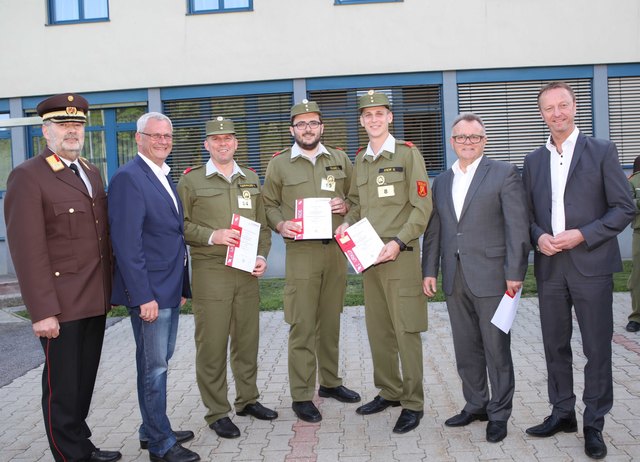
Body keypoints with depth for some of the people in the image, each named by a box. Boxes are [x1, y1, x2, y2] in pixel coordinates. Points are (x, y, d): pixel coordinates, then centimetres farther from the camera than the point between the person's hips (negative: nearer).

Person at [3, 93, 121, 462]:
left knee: (86, 380, 16)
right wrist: (43, 311, -17)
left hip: (95, 301, 7)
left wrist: (109, 289, 13)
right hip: (62, 306, -6)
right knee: (63, 387, 6)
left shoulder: (92, 173, 14)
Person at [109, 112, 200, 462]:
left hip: (170, 289, 9)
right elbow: (127, 243, -19)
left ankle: (152, 431, 30)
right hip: (150, 291, -9)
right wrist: (143, 296, -22)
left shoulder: (165, 177, 14)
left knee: (159, 362, 17)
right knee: (154, 367, 1)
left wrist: (182, 285, 14)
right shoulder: (128, 177, -13)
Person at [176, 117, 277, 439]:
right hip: (209, 271, -4)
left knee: (247, 338, 12)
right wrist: (212, 236, -15)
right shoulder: (190, 181, 1)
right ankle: (216, 412, 13)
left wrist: (262, 256, 0)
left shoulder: (251, 179, 14)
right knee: (212, 343, 0)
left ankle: (248, 399, 28)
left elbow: (262, 224, 14)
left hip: (247, 272, 4)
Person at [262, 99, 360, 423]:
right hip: (301, 251, -3)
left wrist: (345, 205, -4)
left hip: (336, 249, 3)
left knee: (331, 321, 13)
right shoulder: (279, 164, 3)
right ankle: (301, 396, 7)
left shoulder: (339, 159, 11)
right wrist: (280, 224, -11)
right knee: (302, 326, -3)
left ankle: (330, 382, 30)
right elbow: (269, 204, 8)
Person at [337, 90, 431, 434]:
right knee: (378, 328, 13)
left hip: (400, 255, -6)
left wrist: (398, 242, -17)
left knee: (406, 330, -2)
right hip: (368, 255, 6)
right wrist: (347, 223, 1)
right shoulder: (360, 160, 14)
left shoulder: (408, 154, -4)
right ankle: (389, 391, 28)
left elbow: (422, 206, -8)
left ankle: (412, 403, 9)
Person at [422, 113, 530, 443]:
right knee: (466, 349, 13)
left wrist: (515, 273, -13)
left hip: (491, 278, -5)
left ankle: (499, 413, 17)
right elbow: (433, 231, 14)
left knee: (497, 348, 3)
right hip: (455, 280, 5)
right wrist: (429, 271, 8)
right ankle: (475, 405, 27)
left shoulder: (504, 174, -1)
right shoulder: (441, 182, 15)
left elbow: (517, 226, -7)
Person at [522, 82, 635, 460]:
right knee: (555, 345, 11)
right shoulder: (534, 160, 11)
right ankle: (562, 413, 26)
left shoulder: (601, 151, -1)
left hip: (591, 265, -4)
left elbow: (625, 209, -4)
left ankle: (594, 424, 16)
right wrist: (538, 236, -7)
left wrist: (582, 235, -15)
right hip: (550, 266, 4)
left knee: (597, 348, 3)